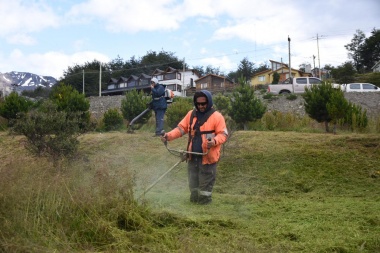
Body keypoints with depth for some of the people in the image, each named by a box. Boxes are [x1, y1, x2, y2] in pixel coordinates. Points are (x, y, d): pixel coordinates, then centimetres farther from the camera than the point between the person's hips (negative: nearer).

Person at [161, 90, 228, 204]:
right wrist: (169, 135, -10)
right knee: (193, 180, 15)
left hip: (208, 156, -5)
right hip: (193, 155, 5)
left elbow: (223, 134, -9)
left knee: (205, 181, 4)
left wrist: (215, 141, -30)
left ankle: (204, 201, 17)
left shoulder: (217, 116, -6)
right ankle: (194, 199, 31)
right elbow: (181, 128, 7)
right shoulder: (191, 114, 9)